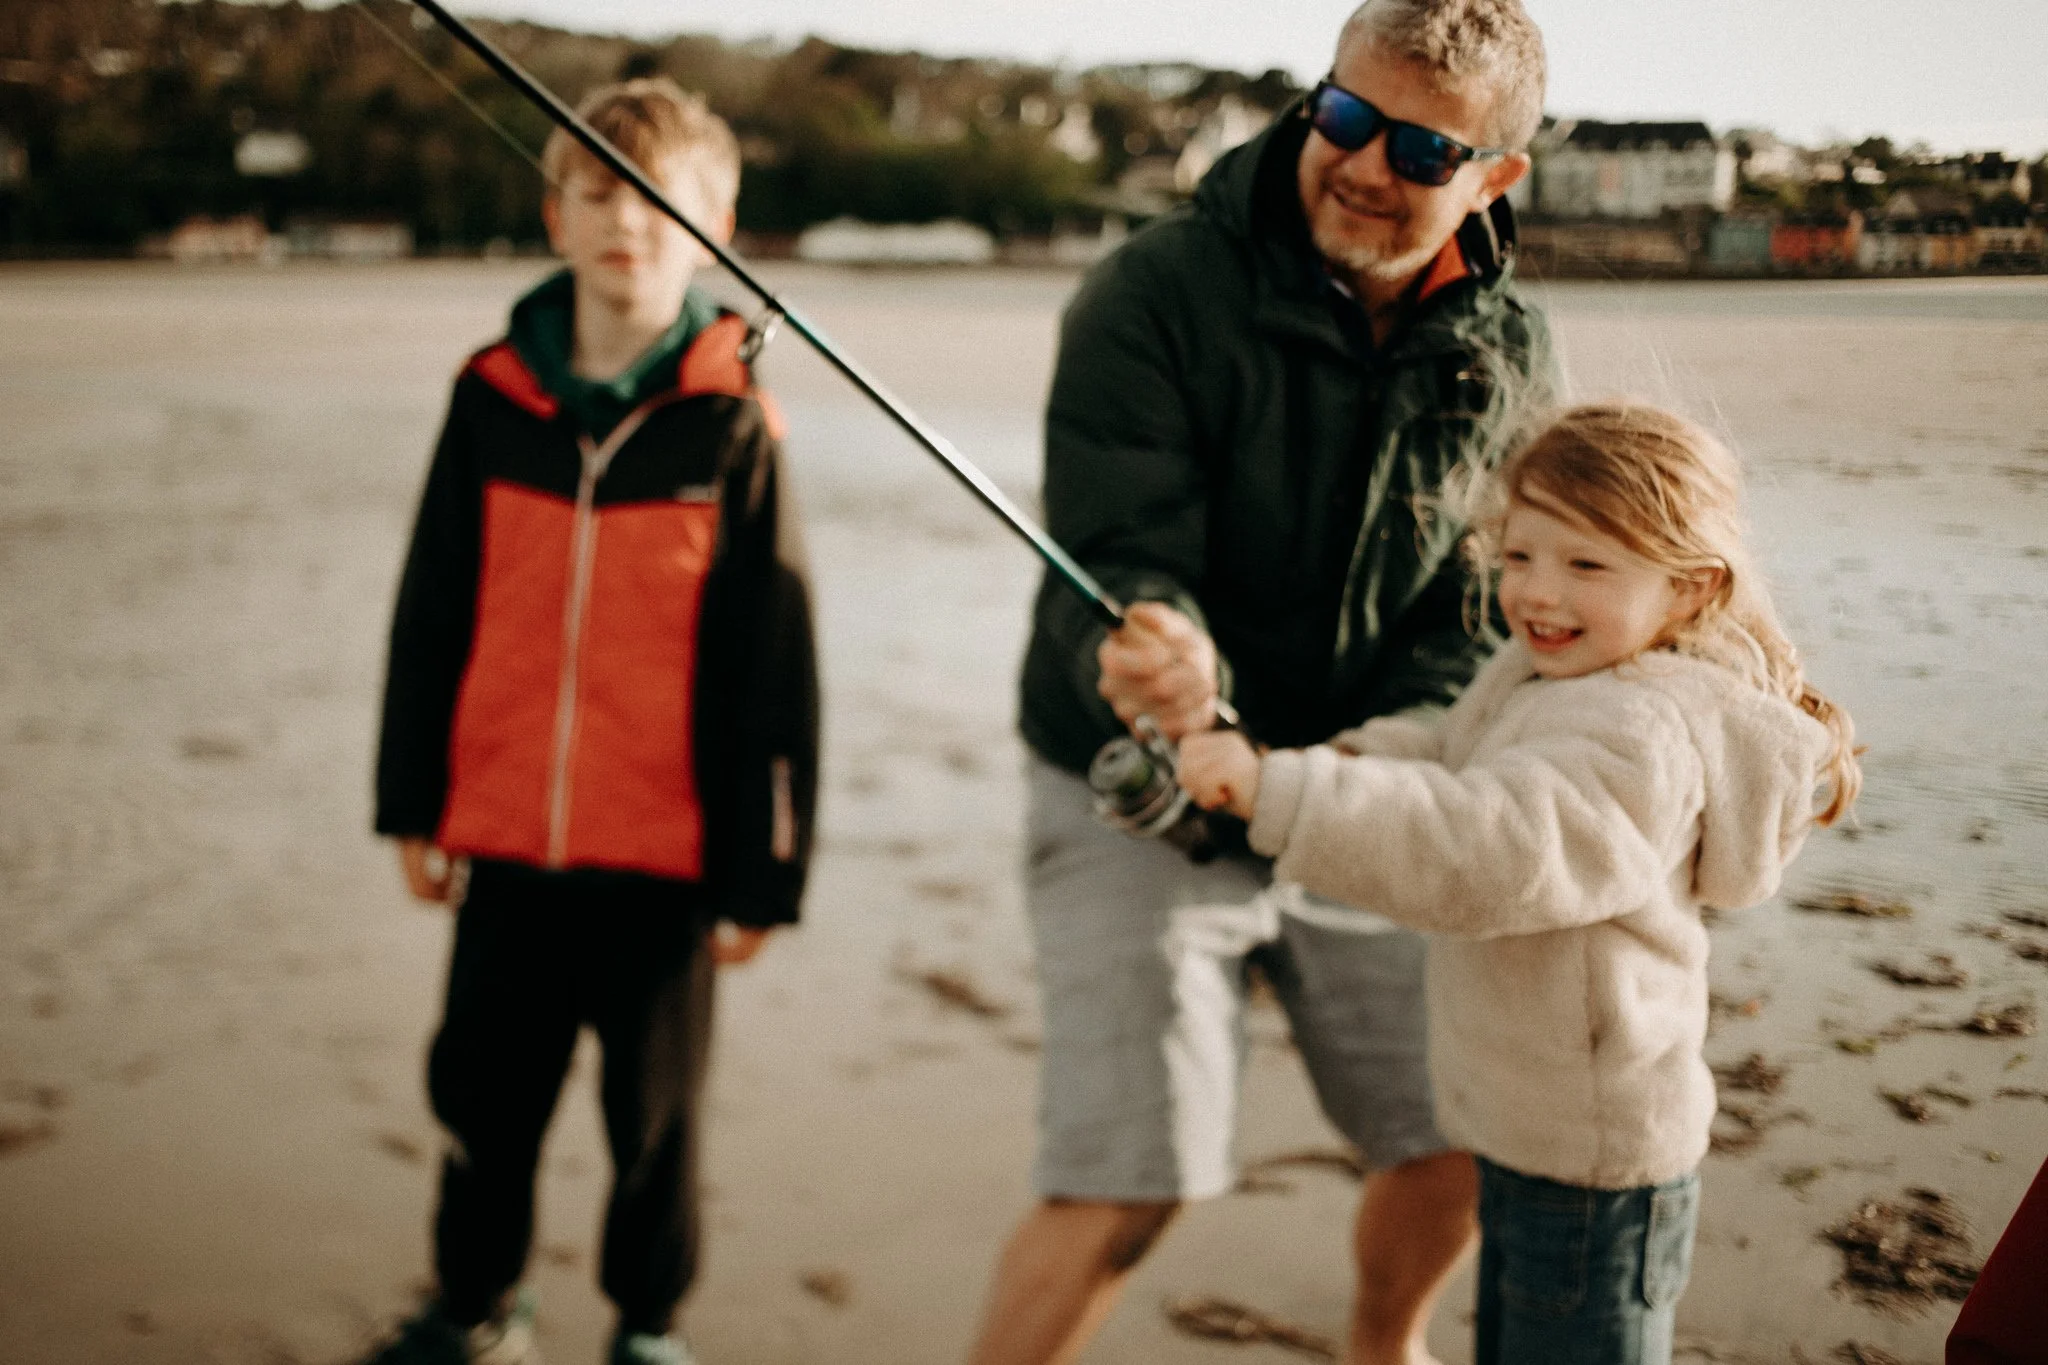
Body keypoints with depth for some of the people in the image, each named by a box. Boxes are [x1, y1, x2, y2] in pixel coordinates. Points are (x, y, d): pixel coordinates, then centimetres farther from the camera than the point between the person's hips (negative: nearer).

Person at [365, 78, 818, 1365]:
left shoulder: (733, 423, -7)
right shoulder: (493, 397, 2)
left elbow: (773, 664, -6)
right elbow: (432, 615, 8)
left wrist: (761, 869, -6)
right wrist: (413, 804, 9)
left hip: (664, 852, -3)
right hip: (503, 837, 3)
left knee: (656, 1112, 12)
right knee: (483, 1092, 16)